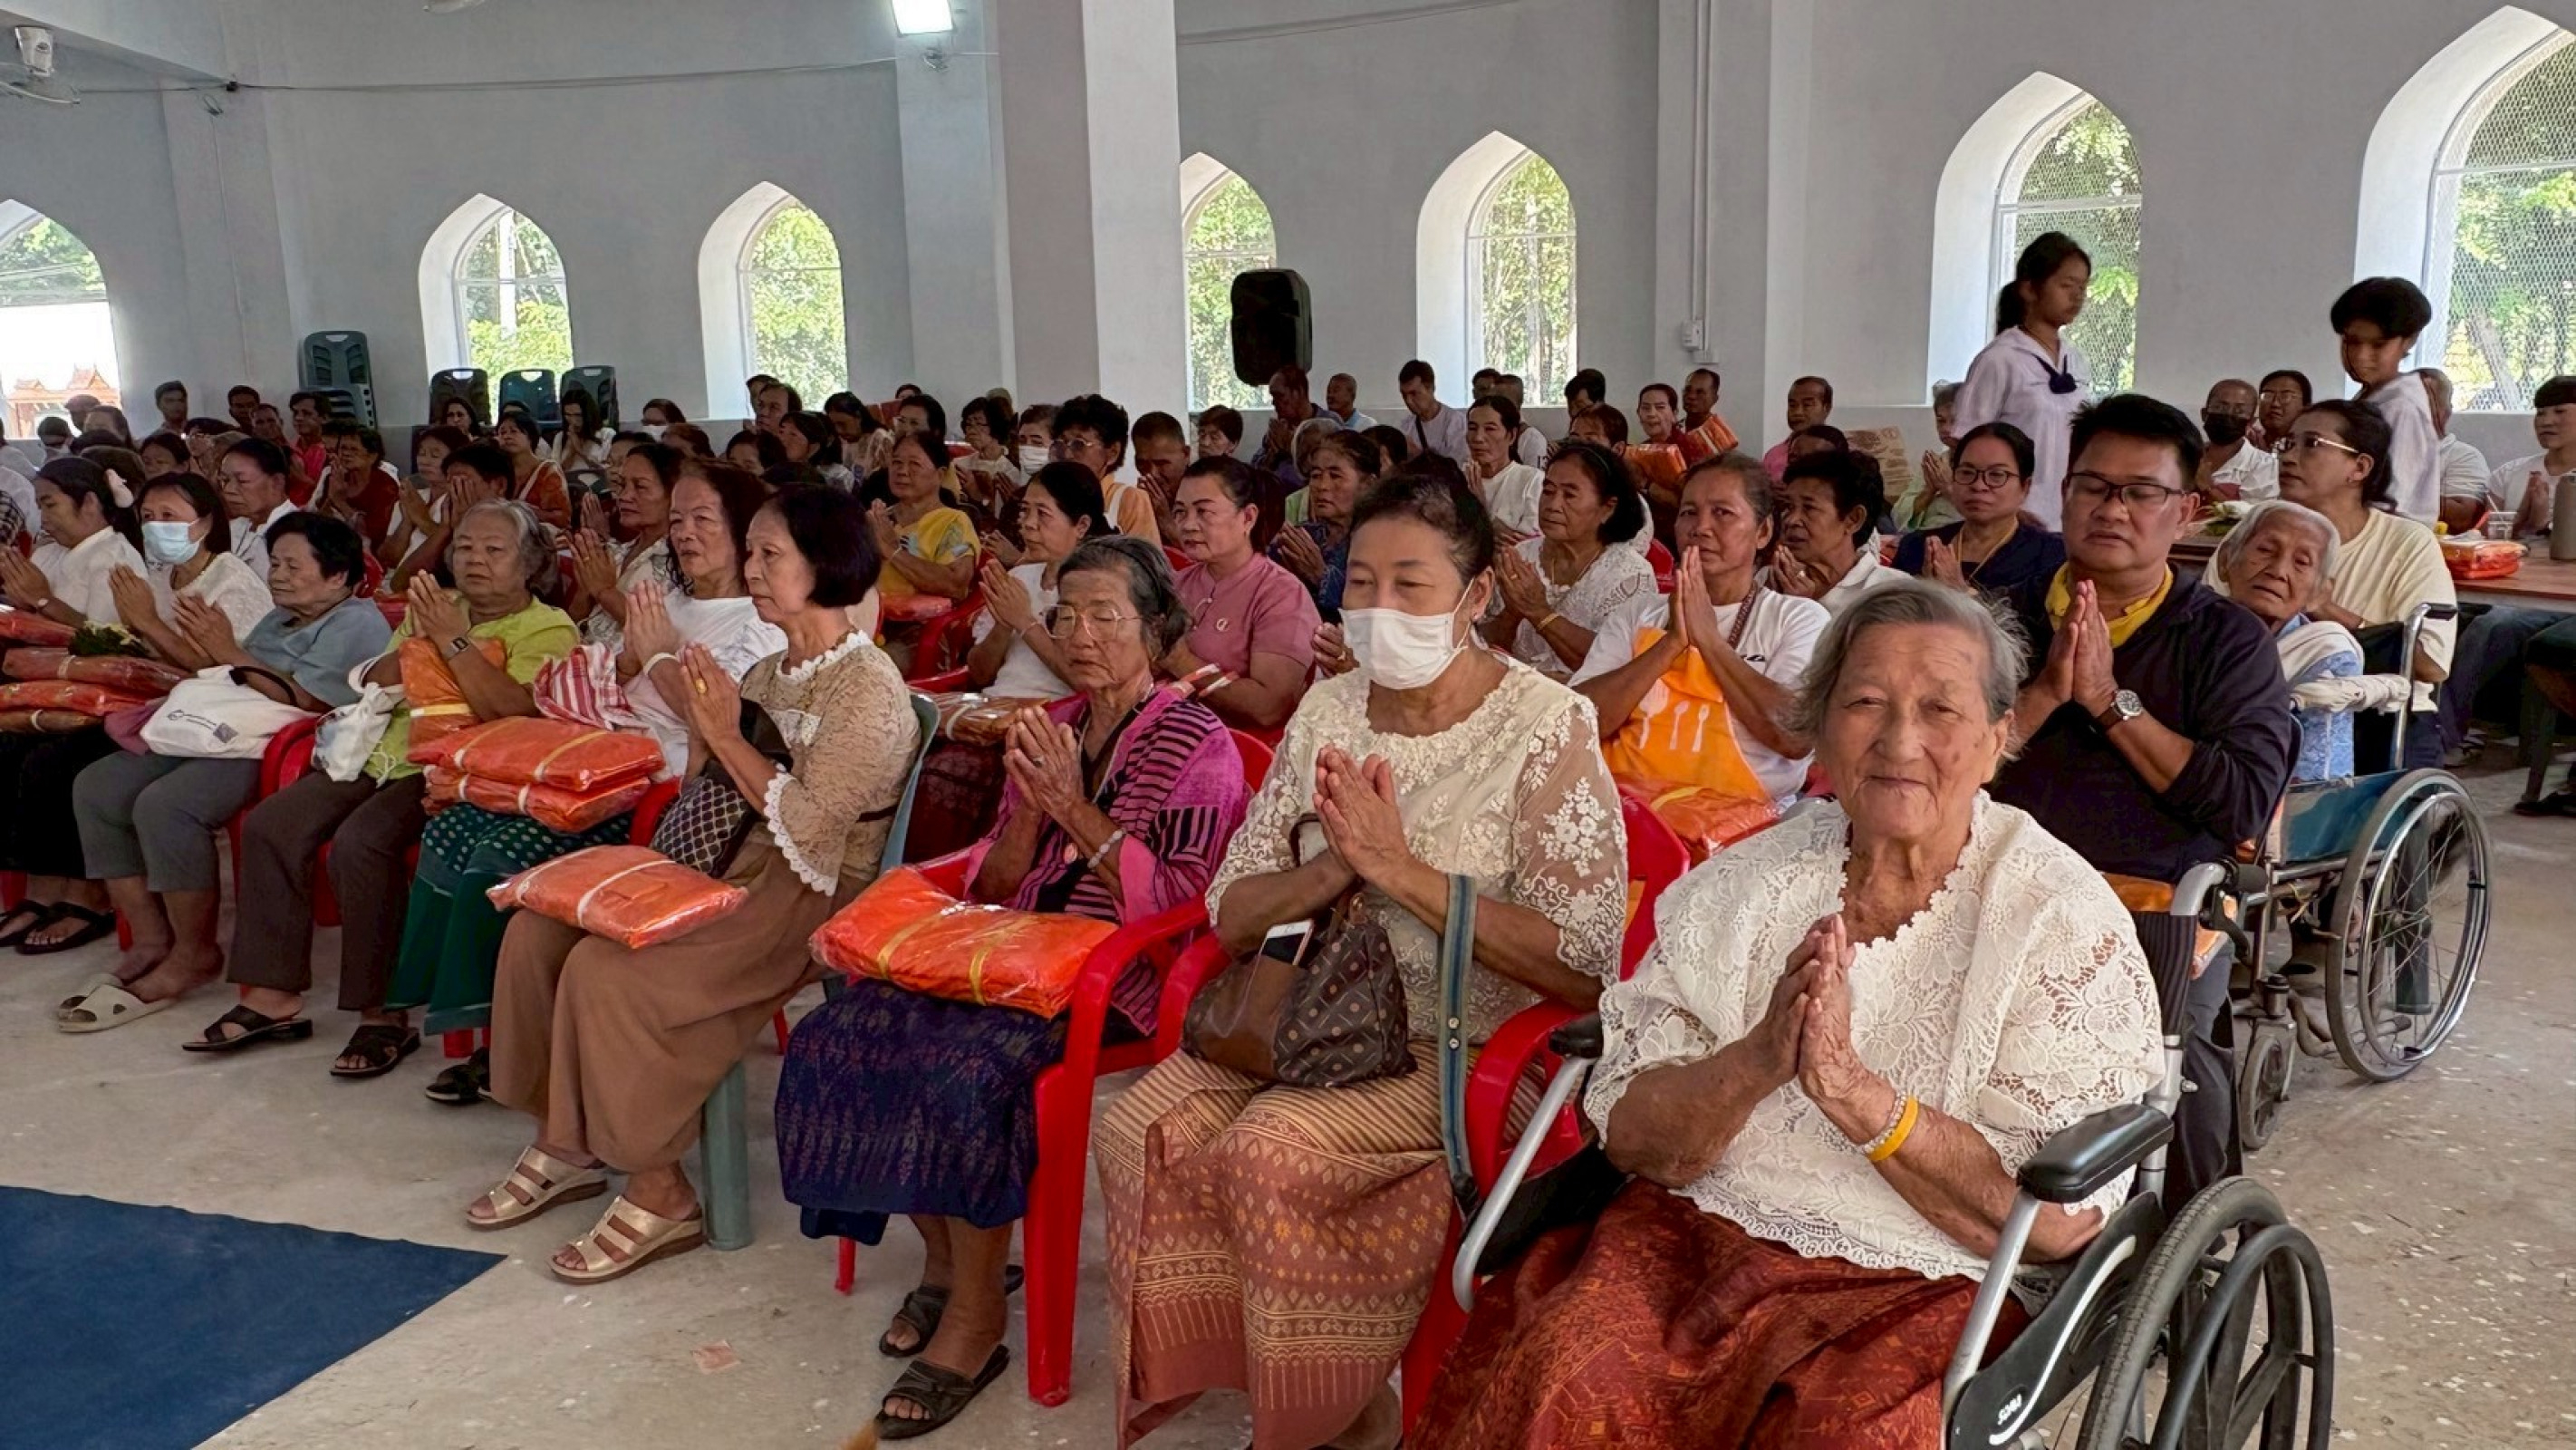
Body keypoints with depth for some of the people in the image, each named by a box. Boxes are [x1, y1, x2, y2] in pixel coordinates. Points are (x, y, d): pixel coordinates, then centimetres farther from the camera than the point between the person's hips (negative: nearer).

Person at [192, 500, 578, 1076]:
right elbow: (372, 687, 15)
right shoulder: (438, 608, 20)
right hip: (388, 754, 8)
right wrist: (415, 643, -3)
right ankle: (274, 997, -1)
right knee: (270, 824, -8)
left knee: (360, 842, -30)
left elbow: (511, 710, -18)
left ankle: (384, 1015, -19)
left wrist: (455, 642, -17)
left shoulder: (549, 629, -2)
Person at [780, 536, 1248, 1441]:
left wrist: (1077, 807, -18)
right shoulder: (1050, 730, 13)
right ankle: (946, 1256, 5)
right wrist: (1028, 806, -8)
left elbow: (1182, 909, -13)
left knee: (964, 1068, -32)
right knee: (841, 1036, -13)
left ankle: (976, 1315, -11)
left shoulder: (1198, 747, -5)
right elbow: (992, 890, 12)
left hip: (1120, 976, -7)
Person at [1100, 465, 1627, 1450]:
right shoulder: (1328, 711, 6)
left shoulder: (1544, 727, -9)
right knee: (1140, 1129, -17)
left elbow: (1584, 967, -18)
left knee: (1266, 1150, -26)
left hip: (1471, 1045, -5)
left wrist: (1403, 871, -22)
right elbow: (1230, 916, 5)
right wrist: (1335, 867, -15)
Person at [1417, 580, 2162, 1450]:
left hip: (1928, 1281, -1)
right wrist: (1756, 1061, -20)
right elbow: (1630, 1137, 0)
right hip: (1700, 1231, 2)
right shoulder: (1742, 887, 5)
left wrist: (1855, 1091, -22)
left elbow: (2062, 1220, -9)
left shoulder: (2065, 921, -2)